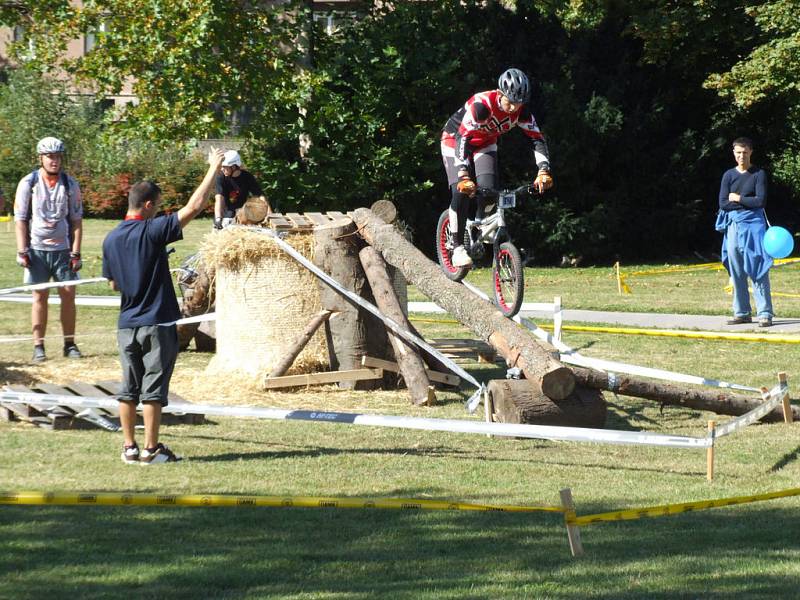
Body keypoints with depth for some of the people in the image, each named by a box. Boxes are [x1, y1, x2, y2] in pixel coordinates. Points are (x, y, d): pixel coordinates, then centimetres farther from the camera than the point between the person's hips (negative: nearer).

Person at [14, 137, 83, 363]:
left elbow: (77, 220, 5)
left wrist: (75, 253, -2)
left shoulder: (70, 185, 3)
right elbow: (20, 219, 0)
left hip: (63, 249, 1)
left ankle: (69, 344, 6)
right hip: (37, 249, -1)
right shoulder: (28, 183, -2)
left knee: (68, 294, -2)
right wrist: (22, 251, -7)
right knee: (40, 296, -2)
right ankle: (38, 346, 1)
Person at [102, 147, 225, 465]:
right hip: (156, 324, -6)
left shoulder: (111, 239, 5)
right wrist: (213, 168, -7)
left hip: (126, 325, 6)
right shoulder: (152, 231, -14)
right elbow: (194, 206, -15)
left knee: (129, 389, 11)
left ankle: (129, 447, 12)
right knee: (153, 388, 0)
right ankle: (151, 448, 3)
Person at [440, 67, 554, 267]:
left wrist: (543, 171, -37)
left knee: (489, 190, -16)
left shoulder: (522, 110, -23)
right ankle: (458, 248, -10)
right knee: (461, 192, -19)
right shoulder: (481, 104, -38)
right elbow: (462, 139, -43)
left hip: (485, 144, 4)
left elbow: (537, 138, -21)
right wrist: (464, 176, -53)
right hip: (455, 139, -4)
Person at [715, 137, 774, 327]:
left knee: (758, 270, -7)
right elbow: (723, 203, 0)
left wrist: (738, 199, -4)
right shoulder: (729, 175, 9)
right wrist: (748, 203, -6)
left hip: (754, 225, -4)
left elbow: (761, 201, -10)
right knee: (736, 272, 5)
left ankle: (765, 313, -7)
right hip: (733, 225, 4)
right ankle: (742, 313, 11)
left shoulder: (758, 174, 1)